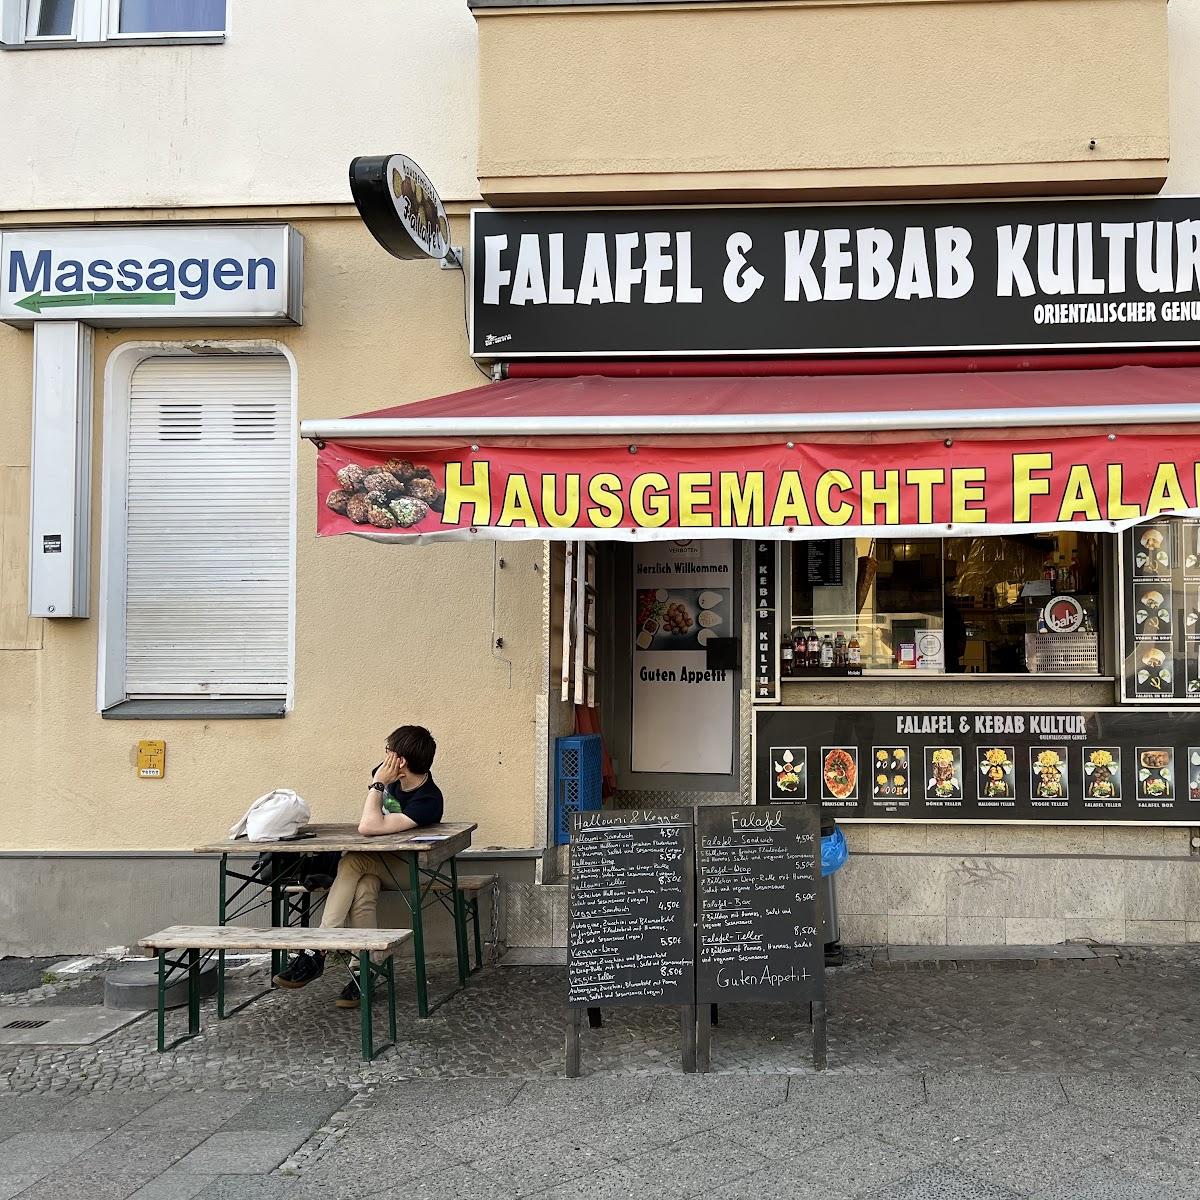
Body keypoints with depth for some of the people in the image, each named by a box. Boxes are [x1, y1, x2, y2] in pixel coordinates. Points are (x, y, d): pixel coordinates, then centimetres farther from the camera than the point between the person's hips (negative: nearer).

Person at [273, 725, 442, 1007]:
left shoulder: (428, 801, -28)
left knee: (353, 862, -31)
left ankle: (316, 953, -28)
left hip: (409, 870, -6)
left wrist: (378, 784, -26)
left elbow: (369, 827, -35)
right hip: (376, 865, 6)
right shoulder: (389, 774, -6)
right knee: (364, 888, -29)